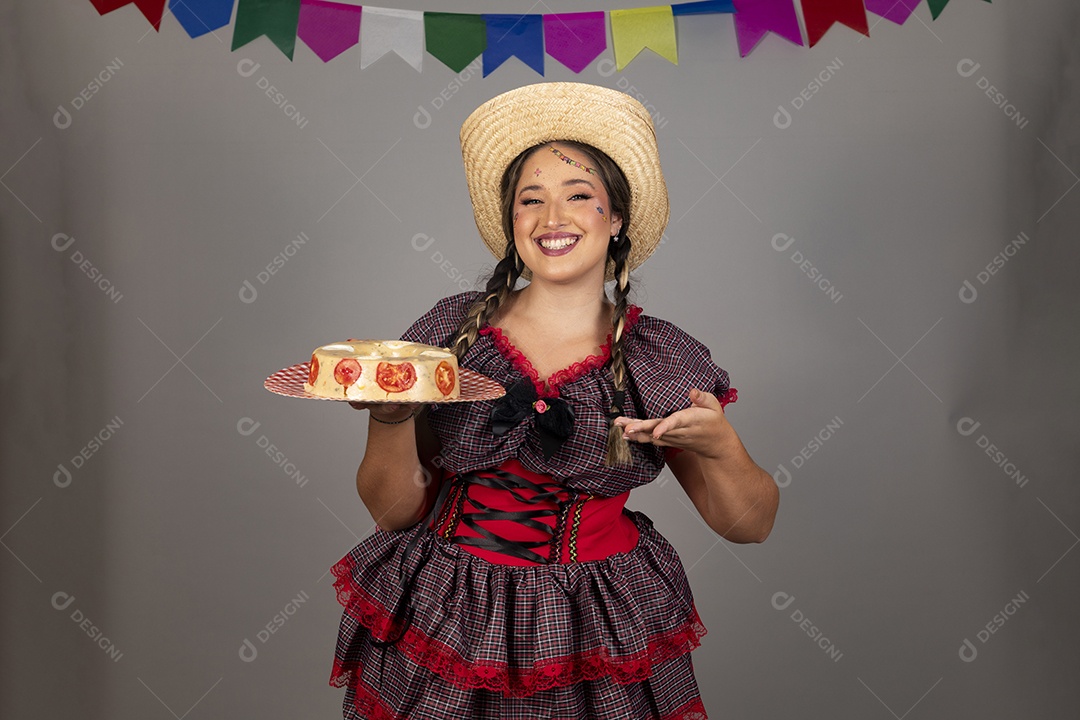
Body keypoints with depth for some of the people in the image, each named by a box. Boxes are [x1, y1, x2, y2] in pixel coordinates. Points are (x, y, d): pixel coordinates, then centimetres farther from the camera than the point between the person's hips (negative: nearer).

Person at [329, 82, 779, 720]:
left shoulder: (660, 357, -5)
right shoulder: (452, 330, -4)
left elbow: (751, 525, -1)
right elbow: (395, 509, -3)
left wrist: (719, 446, -21)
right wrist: (392, 415, -21)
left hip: (593, 654, 0)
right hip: (445, 624, 1)